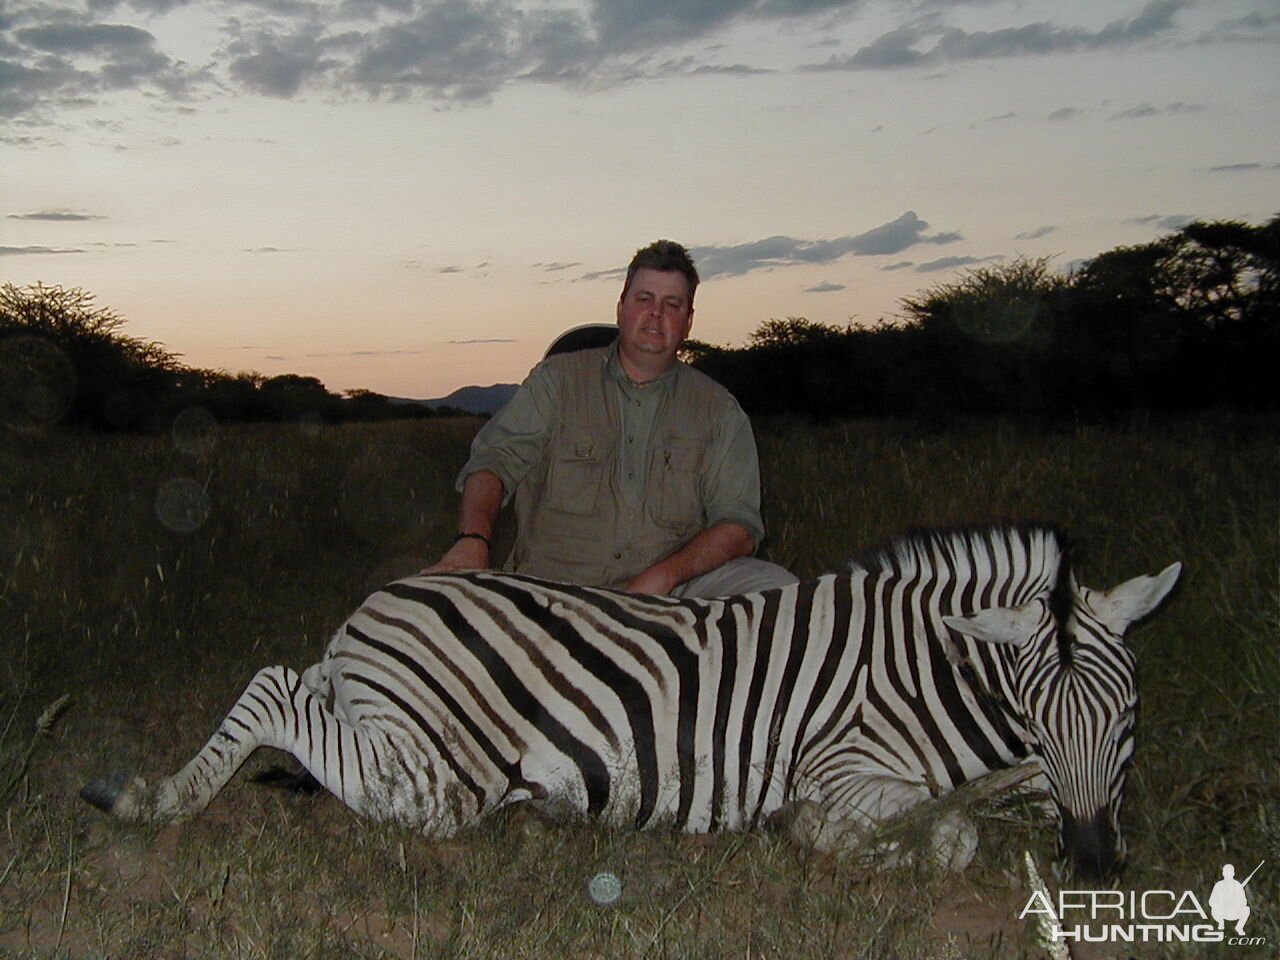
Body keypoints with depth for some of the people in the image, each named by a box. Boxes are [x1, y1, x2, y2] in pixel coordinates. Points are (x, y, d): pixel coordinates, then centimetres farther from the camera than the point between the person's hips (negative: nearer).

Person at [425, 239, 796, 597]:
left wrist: (665, 576, -15)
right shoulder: (557, 380, 9)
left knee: (777, 589, -24)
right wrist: (473, 541, -24)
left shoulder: (718, 410, 10)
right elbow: (494, 460, -2)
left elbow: (739, 527, 3)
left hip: (670, 594, 1)